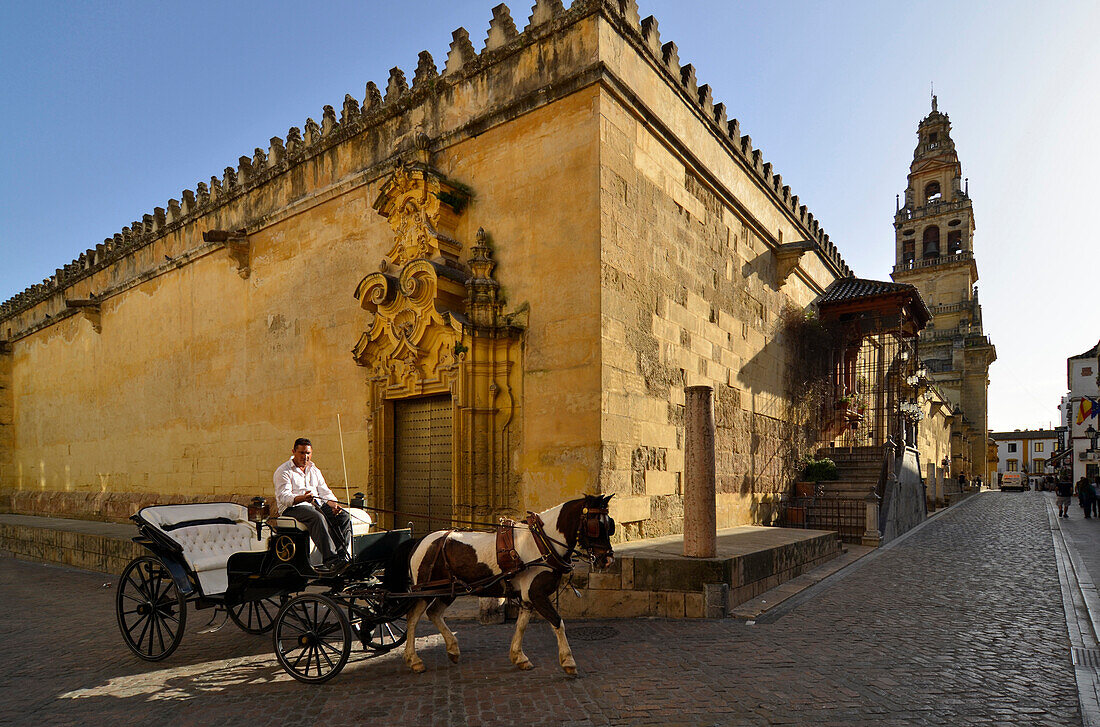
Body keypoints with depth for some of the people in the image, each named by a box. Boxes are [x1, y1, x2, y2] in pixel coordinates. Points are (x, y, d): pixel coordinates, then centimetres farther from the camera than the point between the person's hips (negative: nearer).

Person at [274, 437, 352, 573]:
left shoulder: (314, 470, 22)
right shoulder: (283, 471, 1)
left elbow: (324, 491, 17)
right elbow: (284, 497, -12)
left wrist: (332, 503, -5)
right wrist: (301, 498, -32)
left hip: (317, 504, 6)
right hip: (293, 508, -6)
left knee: (344, 517, -19)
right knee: (318, 517, -37)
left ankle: (340, 556, -27)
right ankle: (330, 560, -42)